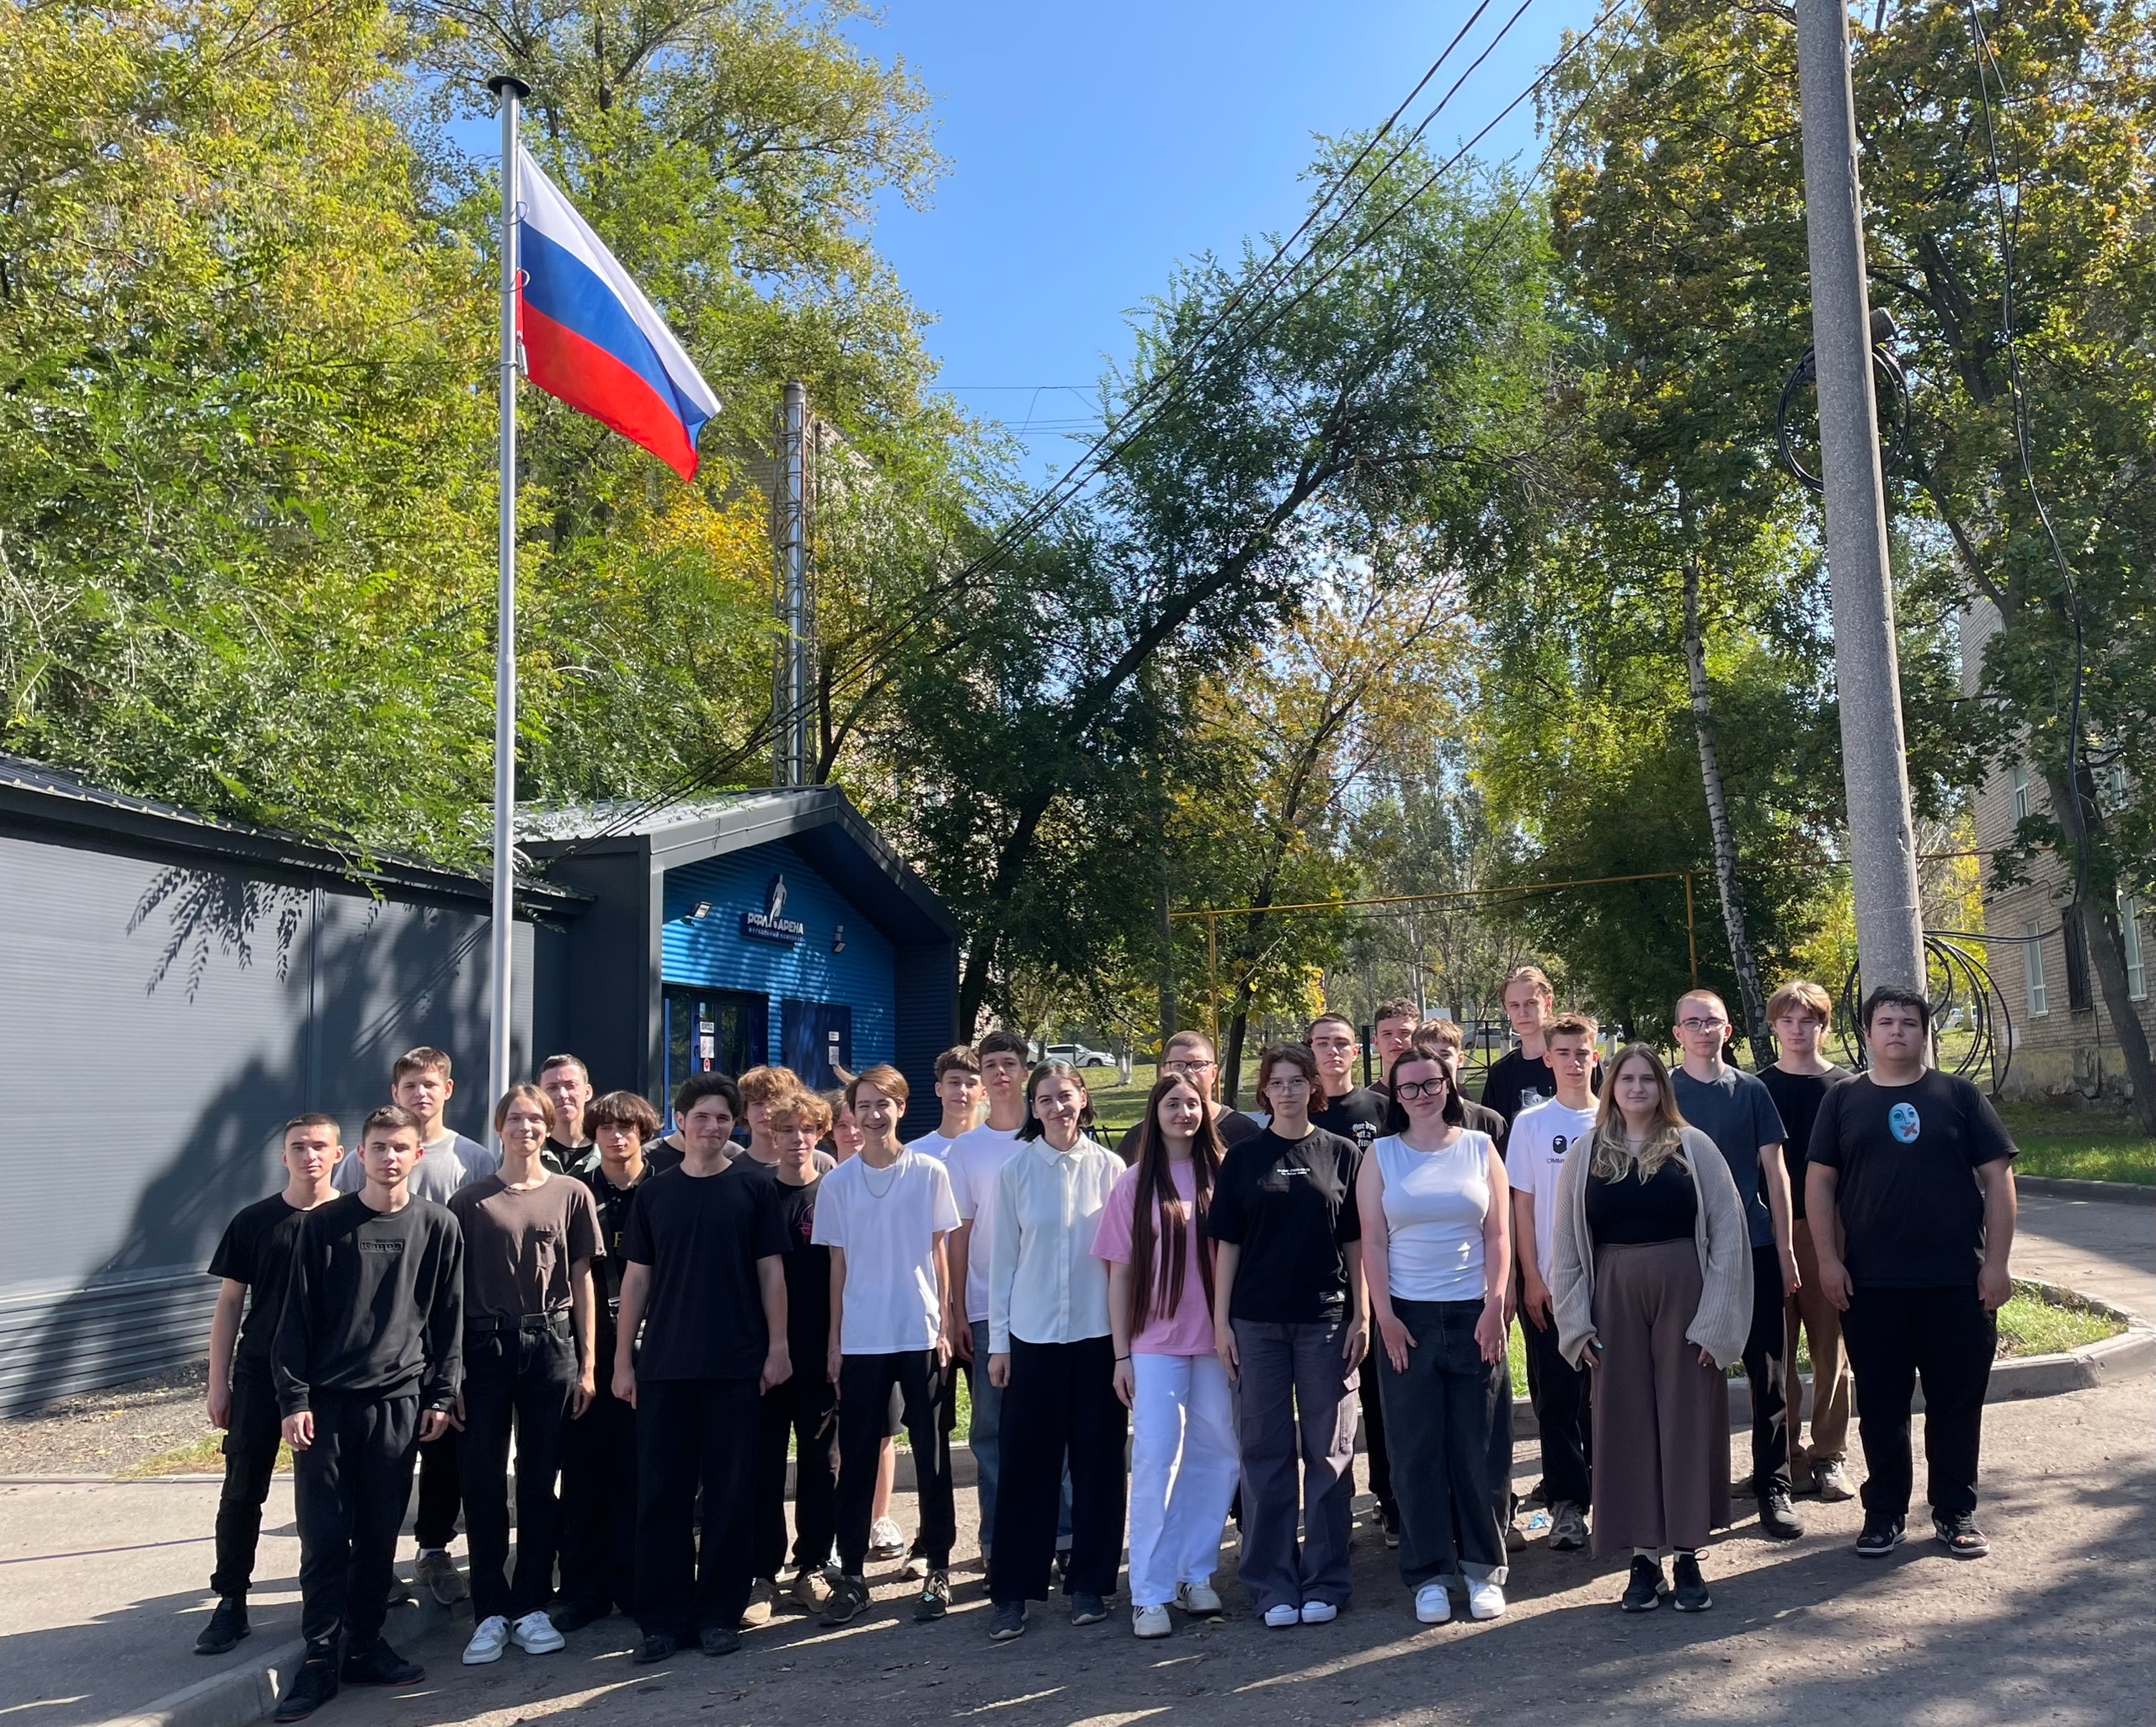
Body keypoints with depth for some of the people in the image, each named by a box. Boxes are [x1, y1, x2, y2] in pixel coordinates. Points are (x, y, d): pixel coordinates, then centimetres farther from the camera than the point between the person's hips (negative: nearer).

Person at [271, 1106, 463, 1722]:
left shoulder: (438, 1228, 2)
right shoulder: (323, 1224, 0)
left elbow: (449, 1318, 6)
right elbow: (297, 1317, 1)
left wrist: (441, 1395, 3)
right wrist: (294, 1398, -5)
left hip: (397, 1403, 1)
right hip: (325, 1401, -1)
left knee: (379, 1534, 8)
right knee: (323, 1534, 1)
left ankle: (364, 1645, 21)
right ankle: (321, 1658, 10)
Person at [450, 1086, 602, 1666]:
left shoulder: (571, 1194, 5)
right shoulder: (469, 1201, 3)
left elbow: (582, 1280, 6)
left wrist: (586, 1365, 3)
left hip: (551, 1344, 1)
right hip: (485, 1345, -1)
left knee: (540, 1478, 7)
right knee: (481, 1479, 1)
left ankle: (530, 1606, 17)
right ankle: (490, 1612, 11)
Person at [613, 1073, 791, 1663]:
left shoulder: (754, 1186, 1)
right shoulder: (654, 1192, 7)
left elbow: (771, 1270, 2)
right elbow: (636, 1277, 8)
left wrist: (777, 1346, -4)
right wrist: (623, 1358, 4)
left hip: (735, 1364, -2)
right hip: (663, 1365, 2)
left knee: (730, 1492, 4)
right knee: (660, 1492, 4)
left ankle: (719, 1613, 16)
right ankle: (662, 1617, 14)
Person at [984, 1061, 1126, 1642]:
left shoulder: (1110, 1168, 0)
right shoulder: (1016, 1170, 0)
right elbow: (1002, 1257, 3)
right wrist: (997, 1340, 3)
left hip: (1100, 1332, 0)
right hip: (1033, 1334, 0)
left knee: (1097, 1461, 6)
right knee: (1026, 1463, 2)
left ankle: (1089, 1582, 20)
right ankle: (1013, 1591, 13)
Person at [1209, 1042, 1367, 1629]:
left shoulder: (1341, 1154, 4)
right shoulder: (1243, 1158, 6)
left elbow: (1356, 1241, 5)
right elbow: (1227, 1243, 6)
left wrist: (1361, 1316, -1)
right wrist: (1221, 1320, 0)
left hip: (1326, 1319, 0)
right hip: (1257, 1322, 1)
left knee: (1328, 1451, 5)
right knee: (1264, 1452, 5)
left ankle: (1324, 1581, 16)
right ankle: (1273, 1584, 14)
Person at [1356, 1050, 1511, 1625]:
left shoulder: (1480, 1148, 6)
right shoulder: (1380, 1155, 5)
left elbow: (1497, 1235, 3)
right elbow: (1373, 1242, 1)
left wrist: (1495, 1307, -6)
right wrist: (1385, 1317, -7)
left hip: (1474, 1315, 0)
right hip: (1407, 1318, 0)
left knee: (1480, 1447, 3)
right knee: (1419, 1450, 2)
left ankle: (1484, 1567, 16)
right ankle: (1429, 1575, 11)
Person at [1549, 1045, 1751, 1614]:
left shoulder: (1694, 1147, 0)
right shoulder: (1584, 1155, 5)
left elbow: (1728, 1232, -2)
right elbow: (1566, 1244, 5)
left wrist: (1717, 1319, -8)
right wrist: (1577, 1323, -1)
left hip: (1684, 1295, -1)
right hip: (1615, 1301, 1)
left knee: (1688, 1420, 5)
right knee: (1626, 1424, 5)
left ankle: (1687, 1555, 16)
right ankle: (1644, 1557, 15)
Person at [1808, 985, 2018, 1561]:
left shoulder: (1959, 1096, 5)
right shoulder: (1842, 1101, 5)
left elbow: (1997, 1178, 2)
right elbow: (1819, 1181, 4)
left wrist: (1997, 1261, -4)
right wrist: (1828, 1259, -4)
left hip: (1956, 1280, 0)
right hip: (1871, 1284, 0)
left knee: (1958, 1400, 7)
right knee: (1881, 1404, 7)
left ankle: (1955, 1512, 21)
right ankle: (1885, 1513, 18)